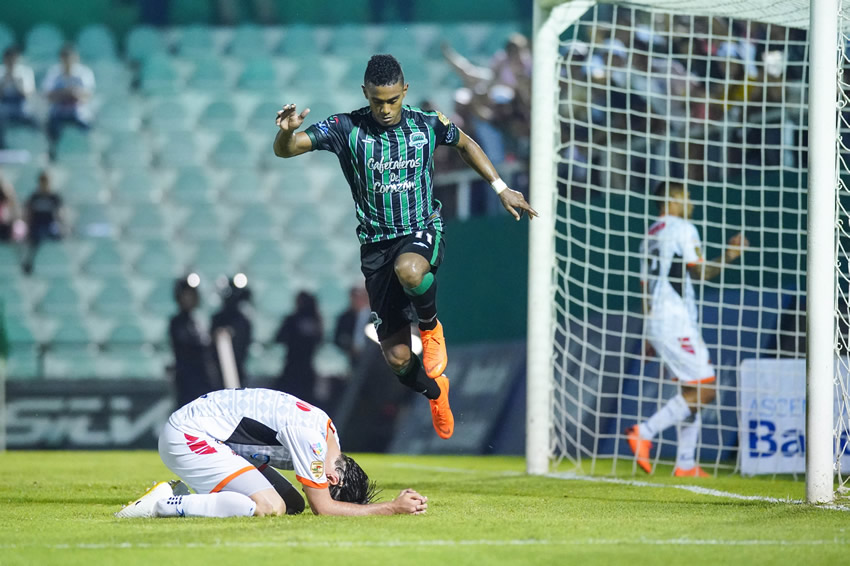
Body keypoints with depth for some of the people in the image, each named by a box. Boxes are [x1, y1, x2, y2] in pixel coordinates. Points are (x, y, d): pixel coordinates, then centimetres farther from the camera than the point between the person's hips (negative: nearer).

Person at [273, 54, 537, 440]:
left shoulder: (428, 125, -1)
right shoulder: (346, 129, -6)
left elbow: (465, 144, 20)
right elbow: (285, 150, -11)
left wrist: (501, 189, 17)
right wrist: (286, 131, -34)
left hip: (423, 231, -1)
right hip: (377, 244, 1)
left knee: (409, 269, -41)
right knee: (397, 357, -1)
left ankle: (430, 326, -6)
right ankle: (435, 392, 35)